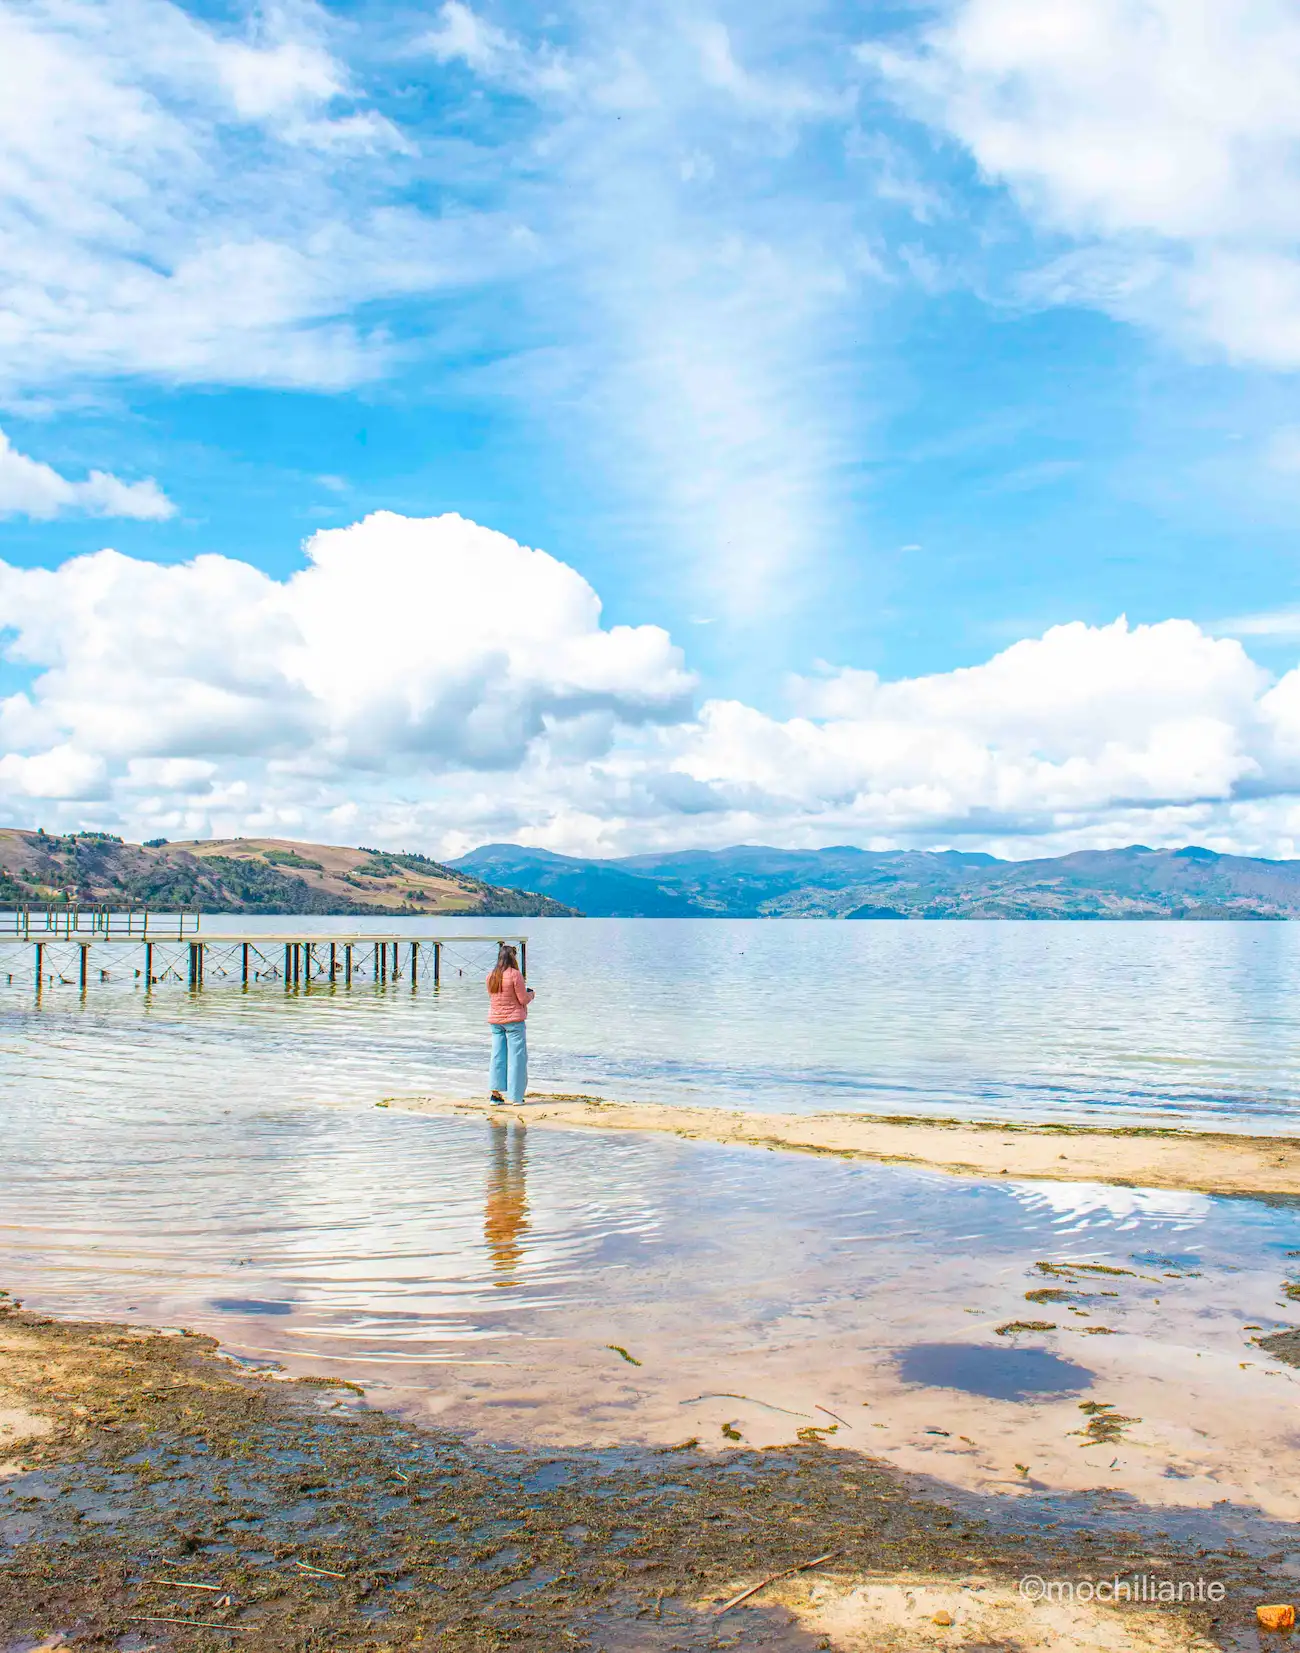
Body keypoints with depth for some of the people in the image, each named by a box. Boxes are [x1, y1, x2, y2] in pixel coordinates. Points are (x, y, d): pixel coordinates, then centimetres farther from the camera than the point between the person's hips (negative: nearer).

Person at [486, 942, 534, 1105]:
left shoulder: (491, 976, 6)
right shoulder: (515, 974, -13)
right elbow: (523, 999, -11)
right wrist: (531, 994, 11)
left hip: (495, 1020, 6)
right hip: (514, 1019, -6)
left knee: (498, 1055, 10)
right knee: (517, 1056, 2)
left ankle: (496, 1092, 5)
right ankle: (516, 1095, 4)